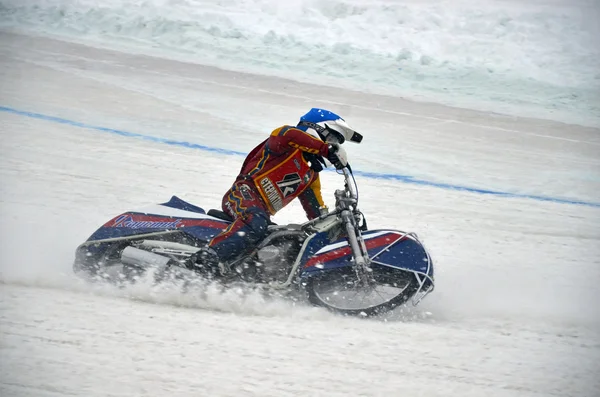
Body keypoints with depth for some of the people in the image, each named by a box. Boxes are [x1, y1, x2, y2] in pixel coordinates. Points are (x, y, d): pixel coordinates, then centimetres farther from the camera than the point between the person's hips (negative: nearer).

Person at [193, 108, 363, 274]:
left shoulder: (311, 175, 26)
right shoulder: (290, 144, 2)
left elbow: (318, 213, 24)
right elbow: (286, 134, -25)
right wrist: (327, 149, -26)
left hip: (263, 213, 10)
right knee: (256, 224, -38)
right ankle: (209, 256, -48)